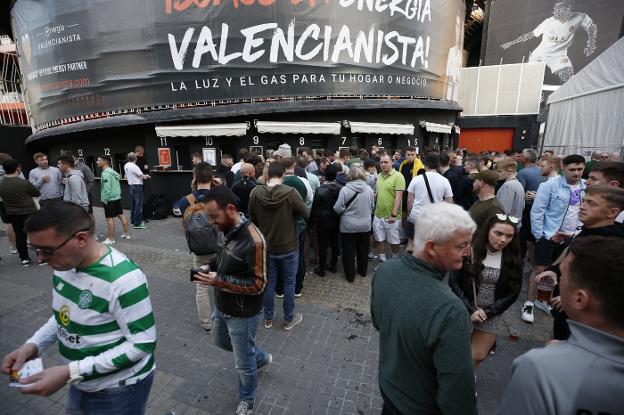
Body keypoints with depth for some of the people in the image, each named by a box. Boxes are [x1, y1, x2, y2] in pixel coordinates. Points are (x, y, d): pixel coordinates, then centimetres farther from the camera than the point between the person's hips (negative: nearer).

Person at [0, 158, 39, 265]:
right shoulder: (23, 183, -20)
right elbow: (37, 193, -6)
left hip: (12, 214, 5)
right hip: (29, 213, -5)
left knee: (19, 236, 12)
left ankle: (24, 259, 19)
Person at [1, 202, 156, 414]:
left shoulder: (124, 279, -33)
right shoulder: (66, 263, -7)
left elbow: (142, 343, -26)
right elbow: (66, 312, 10)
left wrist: (69, 372, -26)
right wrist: (33, 344, -6)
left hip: (118, 390, -7)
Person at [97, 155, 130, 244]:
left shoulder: (105, 173, -17)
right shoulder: (112, 171, 12)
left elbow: (107, 188, -22)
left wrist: (104, 199, -16)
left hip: (110, 199, -9)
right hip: (117, 197, 9)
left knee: (109, 218, -3)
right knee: (121, 215, 13)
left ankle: (110, 239, 3)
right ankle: (126, 234, 21)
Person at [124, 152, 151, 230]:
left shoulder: (126, 166, 7)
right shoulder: (135, 167, -18)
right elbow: (143, 177, -16)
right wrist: (147, 176, 6)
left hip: (131, 186, 9)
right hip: (137, 186, -9)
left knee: (134, 203, 19)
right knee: (138, 205, -7)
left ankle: (133, 220, 29)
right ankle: (138, 223, -6)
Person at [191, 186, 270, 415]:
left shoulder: (253, 241, -30)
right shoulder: (227, 230, -3)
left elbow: (258, 284, -26)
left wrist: (219, 281, -29)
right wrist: (211, 268, -6)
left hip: (242, 314, -8)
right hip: (222, 307, 9)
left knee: (244, 363, 14)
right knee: (222, 342, 32)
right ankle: (261, 357, 53)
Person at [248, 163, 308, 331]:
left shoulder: (255, 193, -10)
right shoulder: (290, 193, -22)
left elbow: (252, 219, 3)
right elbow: (306, 214, -11)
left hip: (266, 247, 3)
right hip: (288, 247, -3)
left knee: (269, 283, 18)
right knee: (289, 283, 14)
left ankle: (268, 318, 34)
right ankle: (289, 319, 29)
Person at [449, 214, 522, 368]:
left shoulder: (513, 260, -7)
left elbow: (513, 293, -3)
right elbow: (453, 282, -11)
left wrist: (486, 312, -11)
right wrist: (471, 310, -16)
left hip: (491, 315, 2)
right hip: (464, 310, -2)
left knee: (478, 356, 9)